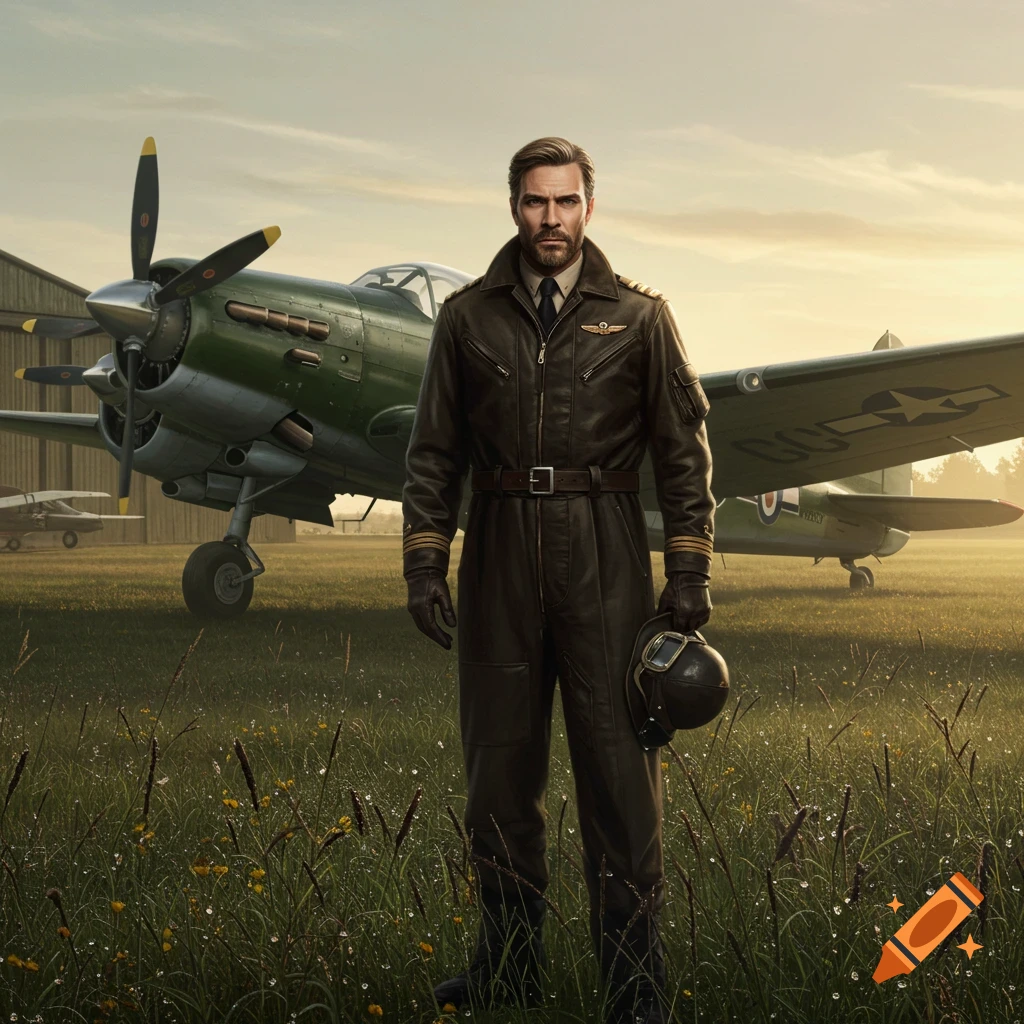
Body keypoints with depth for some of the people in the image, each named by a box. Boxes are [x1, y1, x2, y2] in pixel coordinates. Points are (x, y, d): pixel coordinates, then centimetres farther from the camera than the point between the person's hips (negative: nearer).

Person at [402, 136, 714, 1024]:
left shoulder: (638, 316, 4)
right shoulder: (468, 316, 8)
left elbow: (683, 450, 4)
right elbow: (434, 450, 10)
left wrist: (690, 573, -2)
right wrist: (424, 562, 3)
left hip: (604, 562, -2)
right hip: (498, 559, 2)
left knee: (619, 770, -2)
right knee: (499, 767, 8)